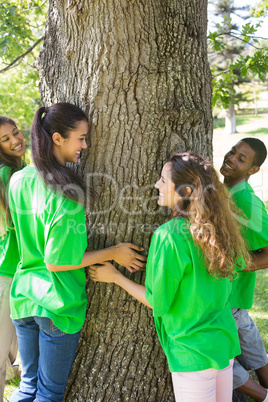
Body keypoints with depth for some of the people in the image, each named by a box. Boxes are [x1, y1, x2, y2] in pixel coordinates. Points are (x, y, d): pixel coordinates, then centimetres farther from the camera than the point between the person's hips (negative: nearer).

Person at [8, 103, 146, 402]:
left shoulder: (18, 181, -1)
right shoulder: (67, 194, -23)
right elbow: (57, 261, -21)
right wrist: (113, 253, -13)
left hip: (23, 298, 7)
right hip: (58, 308, -7)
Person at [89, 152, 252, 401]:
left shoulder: (169, 235, -22)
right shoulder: (220, 227, -2)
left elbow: (157, 302, -13)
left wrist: (115, 276, -2)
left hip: (193, 351, -7)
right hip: (225, 341, 7)